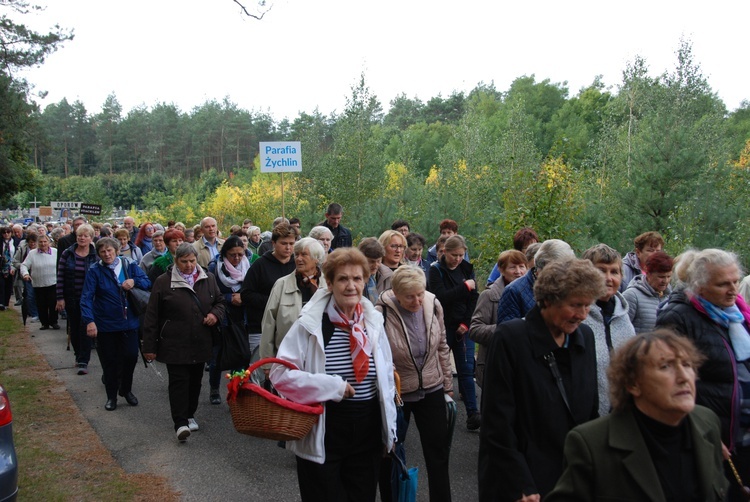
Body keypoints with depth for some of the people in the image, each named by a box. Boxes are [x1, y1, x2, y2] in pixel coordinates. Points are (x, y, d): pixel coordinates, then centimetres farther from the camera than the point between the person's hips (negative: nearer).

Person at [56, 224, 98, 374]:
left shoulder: (96, 256, -4)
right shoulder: (67, 254, 0)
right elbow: (60, 276, 1)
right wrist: (60, 298, -4)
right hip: (71, 298, 2)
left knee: (85, 328, -3)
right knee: (74, 328, 12)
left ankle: (83, 361, 0)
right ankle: (79, 356, 28)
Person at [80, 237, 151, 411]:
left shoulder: (129, 265, 1)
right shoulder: (94, 271, -7)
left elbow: (147, 282, -1)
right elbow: (87, 297, -14)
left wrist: (134, 281, -22)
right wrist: (89, 320, -26)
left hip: (129, 322, 2)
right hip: (105, 325, -2)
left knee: (131, 356, 4)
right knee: (109, 361, 8)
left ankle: (126, 390, 29)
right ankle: (111, 396, 27)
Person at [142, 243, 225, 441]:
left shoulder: (208, 279, 5)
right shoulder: (164, 282, -4)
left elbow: (220, 300, 19)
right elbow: (152, 316, -2)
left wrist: (216, 313, -6)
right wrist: (149, 346, -4)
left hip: (200, 343, 4)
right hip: (175, 344, -4)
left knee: (195, 380, 12)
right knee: (179, 381, -7)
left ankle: (189, 415, 28)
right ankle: (180, 423, -5)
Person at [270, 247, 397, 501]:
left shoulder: (373, 321, 1)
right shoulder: (310, 324, -13)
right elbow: (280, 373, -15)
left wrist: (389, 429, 13)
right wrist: (334, 387, -19)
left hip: (368, 435, 4)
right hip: (322, 435, -4)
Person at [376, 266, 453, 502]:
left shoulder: (433, 304, -9)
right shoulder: (381, 313, -22)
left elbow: (442, 347, 4)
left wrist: (448, 384, 9)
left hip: (432, 390, 3)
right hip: (395, 393, -3)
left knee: (438, 452, 10)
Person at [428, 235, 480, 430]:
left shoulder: (466, 268, 6)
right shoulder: (436, 270, -4)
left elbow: (474, 299, 4)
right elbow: (441, 297, -17)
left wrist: (466, 323, -4)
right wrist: (465, 287, -16)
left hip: (463, 326, 2)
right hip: (443, 326, -2)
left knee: (466, 369, -3)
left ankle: (472, 413, -4)